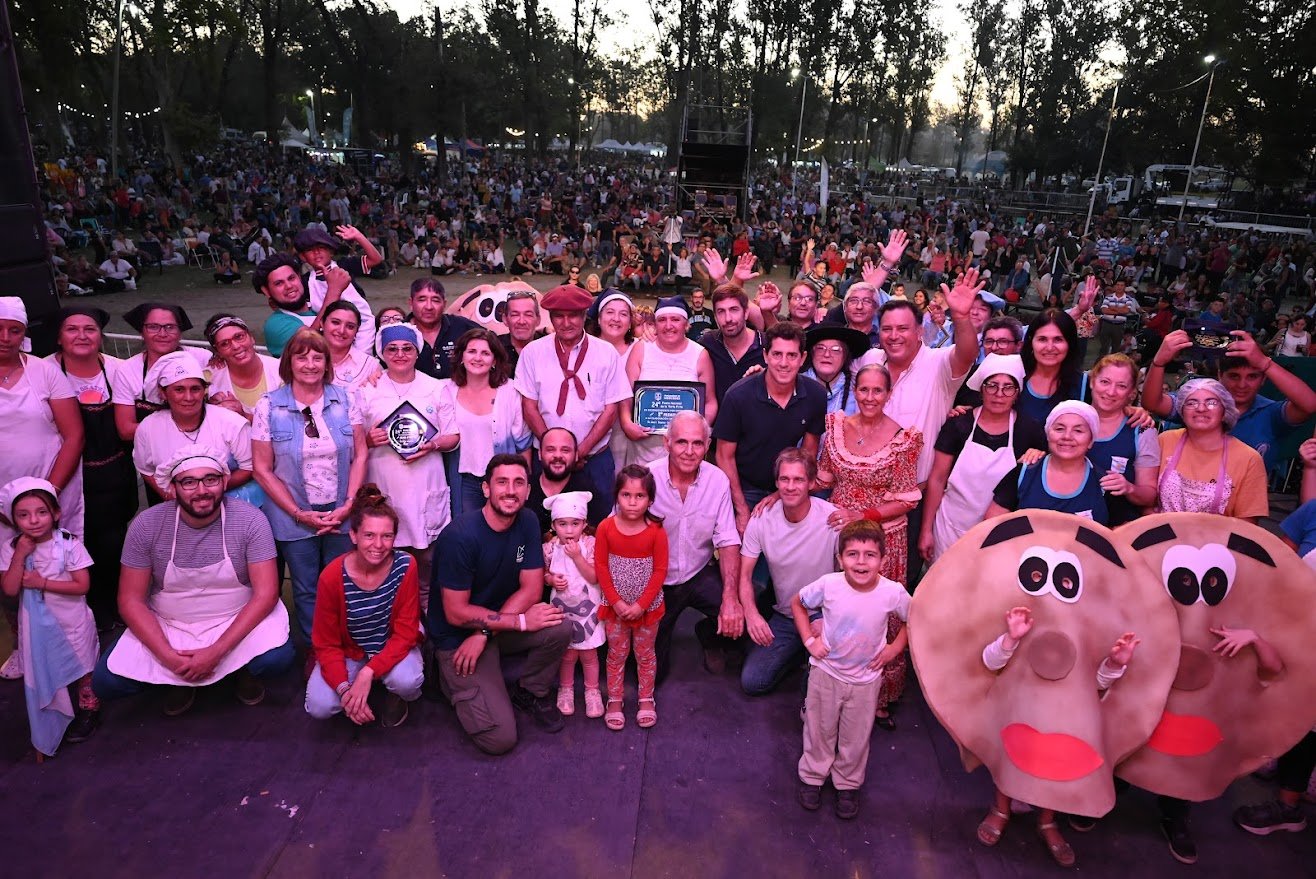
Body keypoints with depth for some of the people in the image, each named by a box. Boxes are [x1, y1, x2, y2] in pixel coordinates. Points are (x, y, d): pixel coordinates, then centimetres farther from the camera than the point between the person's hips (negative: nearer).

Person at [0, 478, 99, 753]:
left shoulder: (69, 545, -17)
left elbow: (82, 586, -19)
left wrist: (42, 583, -23)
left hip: (71, 623, -3)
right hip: (37, 626, 4)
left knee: (80, 667, 13)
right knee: (44, 671, 19)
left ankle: (89, 710, 33)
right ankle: (58, 720, 38)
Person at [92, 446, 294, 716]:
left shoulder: (250, 520, -16)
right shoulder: (147, 525, -11)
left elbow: (266, 594, -18)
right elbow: (131, 600, -7)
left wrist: (215, 653, -25)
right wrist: (169, 657, -19)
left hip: (236, 621, -2)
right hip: (167, 626, 2)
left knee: (277, 658, -29)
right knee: (106, 681, -17)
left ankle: (244, 668, 9)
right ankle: (180, 679, 13)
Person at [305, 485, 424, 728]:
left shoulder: (405, 566, -22)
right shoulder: (331, 577, -21)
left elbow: (405, 632, -17)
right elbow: (326, 644, -12)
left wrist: (368, 672, -30)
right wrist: (344, 688, -28)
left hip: (394, 649, -1)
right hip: (348, 652, 1)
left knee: (407, 681, -32)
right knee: (319, 707, -21)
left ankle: (395, 696, 6)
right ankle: (356, 700, 14)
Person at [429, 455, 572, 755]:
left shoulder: (527, 522, -7)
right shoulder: (460, 536, -25)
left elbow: (532, 589, -8)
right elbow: (456, 613, -21)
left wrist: (484, 633, -20)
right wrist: (520, 621, -24)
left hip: (499, 623, 5)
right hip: (457, 637, -5)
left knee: (560, 628, -24)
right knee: (500, 738, -14)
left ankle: (530, 693, 5)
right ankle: (455, 680, 13)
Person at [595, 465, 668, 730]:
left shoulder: (656, 531, -14)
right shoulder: (605, 528, -12)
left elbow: (660, 571, -11)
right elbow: (600, 568, -9)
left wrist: (641, 604, -15)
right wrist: (617, 602, -13)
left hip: (647, 607, 0)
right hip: (615, 607, 1)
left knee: (646, 655, 16)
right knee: (616, 655, 15)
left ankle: (646, 699, 33)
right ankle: (614, 701, 30)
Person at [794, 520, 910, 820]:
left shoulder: (893, 593, -22)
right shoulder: (828, 585, -23)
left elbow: (913, 619, 1)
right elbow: (797, 604, -3)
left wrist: (896, 647, -7)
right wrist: (809, 640, -8)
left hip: (865, 679, 0)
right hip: (825, 672, 0)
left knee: (856, 737, 18)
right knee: (819, 729, 18)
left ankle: (848, 784, 42)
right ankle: (813, 777, 42)